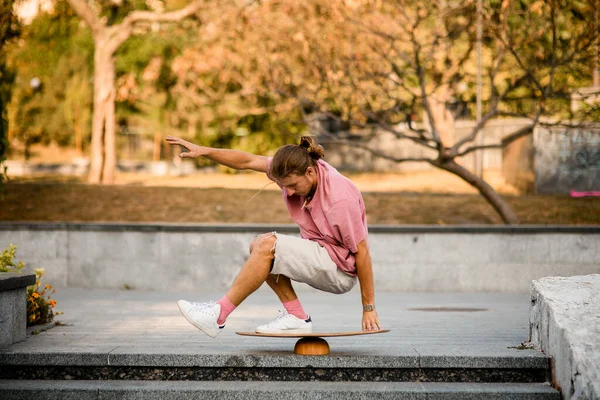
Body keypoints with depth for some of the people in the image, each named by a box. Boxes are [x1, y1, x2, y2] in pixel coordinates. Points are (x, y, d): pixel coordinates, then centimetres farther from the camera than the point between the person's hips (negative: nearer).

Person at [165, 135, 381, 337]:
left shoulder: (340, 199, -26)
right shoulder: (295, 169, -6)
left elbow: (362, 252, -21)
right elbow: (248, 161, -5)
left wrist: (369, 308, -17)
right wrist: (203, 151, -16)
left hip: (341, 271, -9)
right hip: (319, 255, 9)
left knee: (267, 245, -20)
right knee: (258, 246, -1)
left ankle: (218, 314, -13)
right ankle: (296, 317, -1)